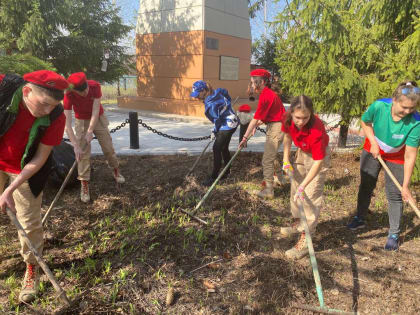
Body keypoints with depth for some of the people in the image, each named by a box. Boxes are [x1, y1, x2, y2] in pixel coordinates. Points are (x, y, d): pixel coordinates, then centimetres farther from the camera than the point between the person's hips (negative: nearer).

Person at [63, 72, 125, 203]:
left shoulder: (95, 86, -27)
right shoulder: (69, 95, -30)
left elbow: (96, 111, -26)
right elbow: (67, 124, -32)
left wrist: (90, 131, -34)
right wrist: (75, 145, -39)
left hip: (98, 118, 1)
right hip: (81, 121, -1)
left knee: (108, 147, 7)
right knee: (83, 153, -7)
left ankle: (116, 170, 31)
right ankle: (84, 185, 1)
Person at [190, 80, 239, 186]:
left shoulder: (211, 104, -25)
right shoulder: (217, 92, 0)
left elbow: (217, 120, -21)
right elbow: (228, 97, 14)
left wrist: (214, 132, -5)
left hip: (227, 126, -10)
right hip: (232, 122, 10)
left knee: (216, 149, -9)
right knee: (224, 148, 19)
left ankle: (213, 177, -3)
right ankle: (227, 172, 33)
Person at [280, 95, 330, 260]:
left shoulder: (316, 130, -39)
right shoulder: (288, 119, -23)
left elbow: (318, 162, -34)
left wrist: (303, 186, -36)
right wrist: (286, 159, -5)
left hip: (318, 156, -7)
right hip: (302, 152, 7)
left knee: (310, 196, -10)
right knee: (295, 189, 17)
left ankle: (305, 239, -3)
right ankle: (298, 223, 39)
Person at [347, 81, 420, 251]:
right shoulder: (379, 106, -30)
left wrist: (406, 186, -25)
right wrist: (373, 143, -16)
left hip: (396, 158, -2)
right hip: (373, 150, 2)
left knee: (395, 195, 1)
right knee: (365, 186, 14)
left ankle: (394, 234, 18)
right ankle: (360, 218, 35)